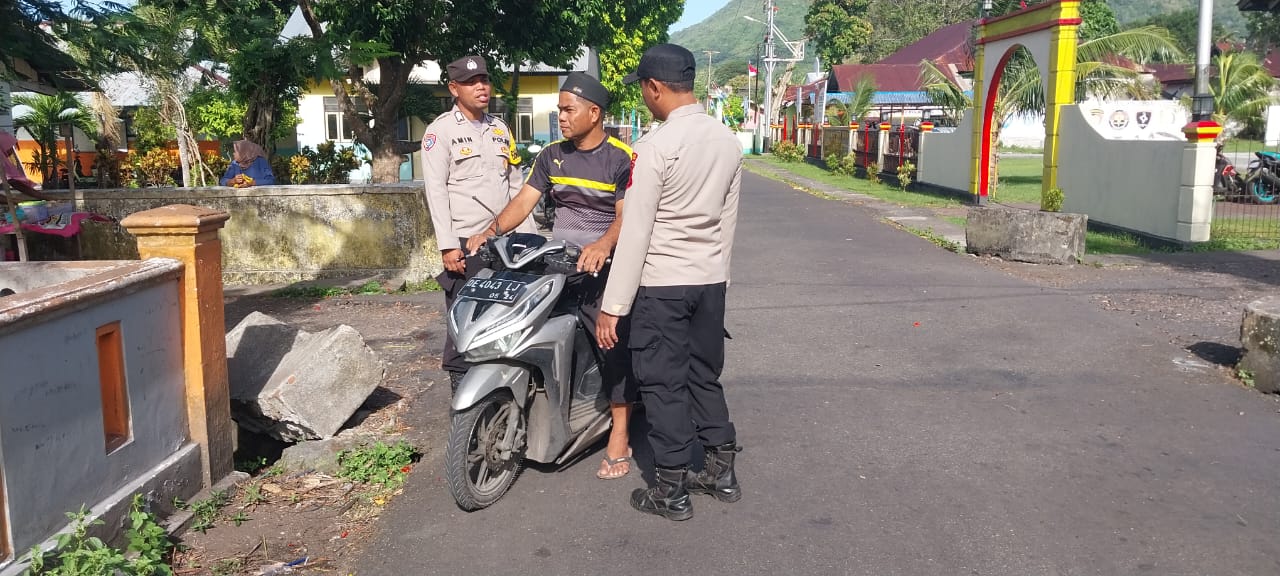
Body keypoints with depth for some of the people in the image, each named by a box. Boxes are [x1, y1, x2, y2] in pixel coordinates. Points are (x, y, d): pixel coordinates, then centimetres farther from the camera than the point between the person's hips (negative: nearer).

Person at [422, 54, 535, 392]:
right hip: (466, 242, -5)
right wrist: (447, 245, -15)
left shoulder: (500, 129, 16)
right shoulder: (441, 130, -2)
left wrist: (528, 235, 10)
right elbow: (436, 190, -8)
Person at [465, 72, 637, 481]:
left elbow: (626, 215, -14)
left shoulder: (622, 158, -4)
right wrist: (489, 232, -11)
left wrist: (604, 244, -34)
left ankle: (619, 436, -5)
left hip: (601, 263, -5)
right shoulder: (552, 155, 13)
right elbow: (523, 202, 6)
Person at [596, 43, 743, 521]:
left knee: (664, 384, 4)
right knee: (704, 376, 19)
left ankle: (672, 491, 14)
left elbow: (634, 233, -17)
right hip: (711, 281, 7)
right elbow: (727, 222, 12)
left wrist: (612, 306, -13)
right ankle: (722, 472, 28)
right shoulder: (728, 141, 4)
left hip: (662, 285, -7)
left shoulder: (655, 146, -17)